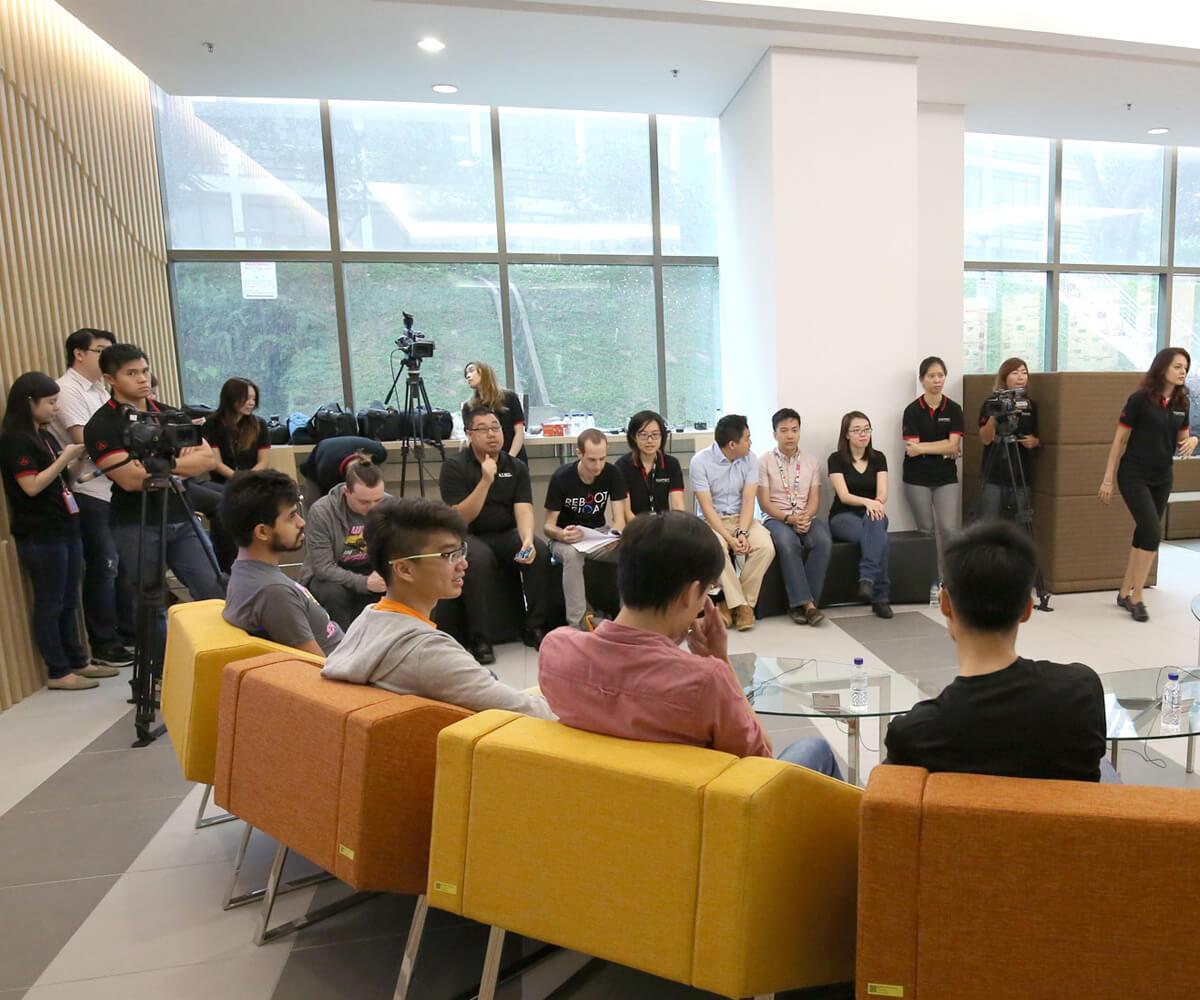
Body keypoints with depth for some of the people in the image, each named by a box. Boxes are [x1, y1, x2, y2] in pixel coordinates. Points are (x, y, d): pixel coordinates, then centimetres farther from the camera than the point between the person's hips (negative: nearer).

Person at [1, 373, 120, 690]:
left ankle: (78, 662, 21)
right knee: (49, 605, 0)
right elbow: (32, 487, -18)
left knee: (68, 603, 13)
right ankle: (58, 672, 8)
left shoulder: (44, 436, 14)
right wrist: (65, 458, -16)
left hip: (65, 529, 8)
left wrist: (75, 457, 7)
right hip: (40, 536, -8)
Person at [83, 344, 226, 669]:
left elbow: (208, 458, 1)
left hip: (181, 520, 4)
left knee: (213, 591, 0)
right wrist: (182, 464, -8)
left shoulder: (171, 416, 10)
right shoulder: (101, 426, -5)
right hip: (137, 526, -4)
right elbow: (131, 479, -16)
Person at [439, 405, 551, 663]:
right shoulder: (454, 467, -6)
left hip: (506, 535, 4)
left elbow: (523, 509, -8)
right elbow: (460, 519, -15)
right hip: (468, 536, -3)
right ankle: (477, 637, -21)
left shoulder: (516, 467, 4)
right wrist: (486, 481, -25)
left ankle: (535, 628, -10)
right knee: (478, 558, -36)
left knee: (540, 550, -25)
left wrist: (527, 540, -29)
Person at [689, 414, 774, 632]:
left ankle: (731, 604, -15)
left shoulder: (749, 459, 2)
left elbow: (748, 499, -5)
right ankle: (742, 605, -21)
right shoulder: (700, 461, -10)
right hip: (712, 521, -3)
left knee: (766, 546, -26)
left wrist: (742, 533, -22)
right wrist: (730, 539, -24)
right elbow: (707, 507, -14)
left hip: (741, 518, 3)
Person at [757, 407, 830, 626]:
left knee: (824, 541, -29)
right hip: (776, 518, -3)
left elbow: (814, 500, 8)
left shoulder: (811, 462, 16)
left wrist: (806, 517, -14)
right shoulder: (765, 462, 5)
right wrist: (789, 518, -17)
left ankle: (798, 604, -26)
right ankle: (805, 603, -33)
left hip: (806, 518, 3)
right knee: (788, 543, -36)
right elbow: (765, 502, -3)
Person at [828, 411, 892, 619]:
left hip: (873, 514, 2)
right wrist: (867, 501, -30)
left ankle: (867, 580, -48)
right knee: (878, 537, -36)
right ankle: (880, 597, -40)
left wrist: (877, 503, -26)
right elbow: (844, 496, -10)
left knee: (874, 523, -38)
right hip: (843, 516, -2)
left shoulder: (878, 458, 10)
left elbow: (883, 492, -1)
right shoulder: (836, 459, 0)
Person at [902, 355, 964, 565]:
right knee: (926, 530, 5)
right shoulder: (912, 410, -3)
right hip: (918, 478, -1)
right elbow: (911, 450, -11)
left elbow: (953, 445, -7)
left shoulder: (954, 409, 4)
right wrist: (944, 450, -9)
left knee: (949, 529, -7)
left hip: (946, 477, 1)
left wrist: (921, 448, -13)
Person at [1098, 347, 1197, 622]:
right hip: (1134, 476, -6)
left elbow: (1182, 438, 15)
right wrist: (1107, 479, -10)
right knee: (1153, 533, -13)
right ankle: (1136, 598, -1)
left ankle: (1125, 593, 21)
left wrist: (1191, 441, -11)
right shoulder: (1140, 399, -12)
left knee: (1143, 535, 9)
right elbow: (1119, 439, -9)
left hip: (1162, 478, 6)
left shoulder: (1182, 403, 5)